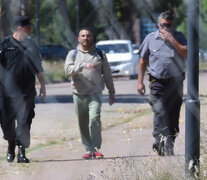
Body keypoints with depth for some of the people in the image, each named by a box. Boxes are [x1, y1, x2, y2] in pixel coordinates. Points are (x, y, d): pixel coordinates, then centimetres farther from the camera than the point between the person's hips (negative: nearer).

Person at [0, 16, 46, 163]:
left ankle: (21, 151, -4)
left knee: (24, 121, -8)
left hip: (27, 91, 2)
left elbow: (38, 68, 18)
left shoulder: (31, 45, 11)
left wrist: (43, 85, 16)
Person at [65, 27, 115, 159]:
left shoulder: (100, 54, 11)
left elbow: (107, 74, 16)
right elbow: (68, 70, -9)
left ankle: (96, 148, -15)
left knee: (95, 119, -19)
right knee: (83, 124, 5)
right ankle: (89, 149, 15)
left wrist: (112, 93, 15)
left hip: (95, 93, -2)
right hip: (79, 94, 2)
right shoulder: (73, 54, 9)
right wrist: (83, 66, -24)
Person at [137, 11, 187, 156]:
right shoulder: (150, 39, 7)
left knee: (173, 116, 4)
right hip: (157, 82, -1)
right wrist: (140, 81, 8)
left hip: (175, 82, 1)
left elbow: (186, 54, -9)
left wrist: (171, 40, -13)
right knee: (160, 112, -18)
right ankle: (165, 144, -25)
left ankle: (169, 145, 14)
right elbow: (143, 61, 13)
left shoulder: (179, 37, 6)